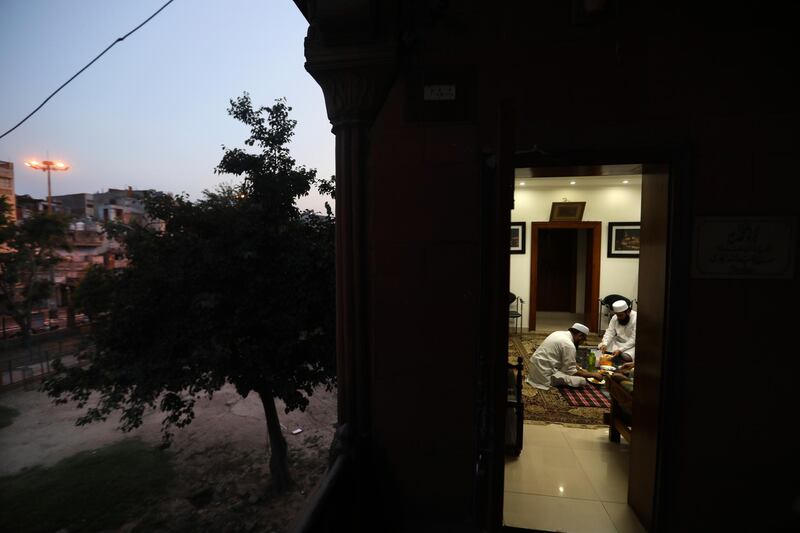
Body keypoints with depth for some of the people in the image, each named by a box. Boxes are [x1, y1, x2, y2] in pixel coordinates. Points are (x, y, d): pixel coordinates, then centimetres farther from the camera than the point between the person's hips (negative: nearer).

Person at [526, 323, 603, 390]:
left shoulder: (560, 333, 9)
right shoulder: (569, 345, -19)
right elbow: (571, 371, -13)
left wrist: (580, 369, 16)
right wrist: (593, 374, -3)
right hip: (545, 375, -10)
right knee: (581, 381, -13)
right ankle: (550, 384, -6)